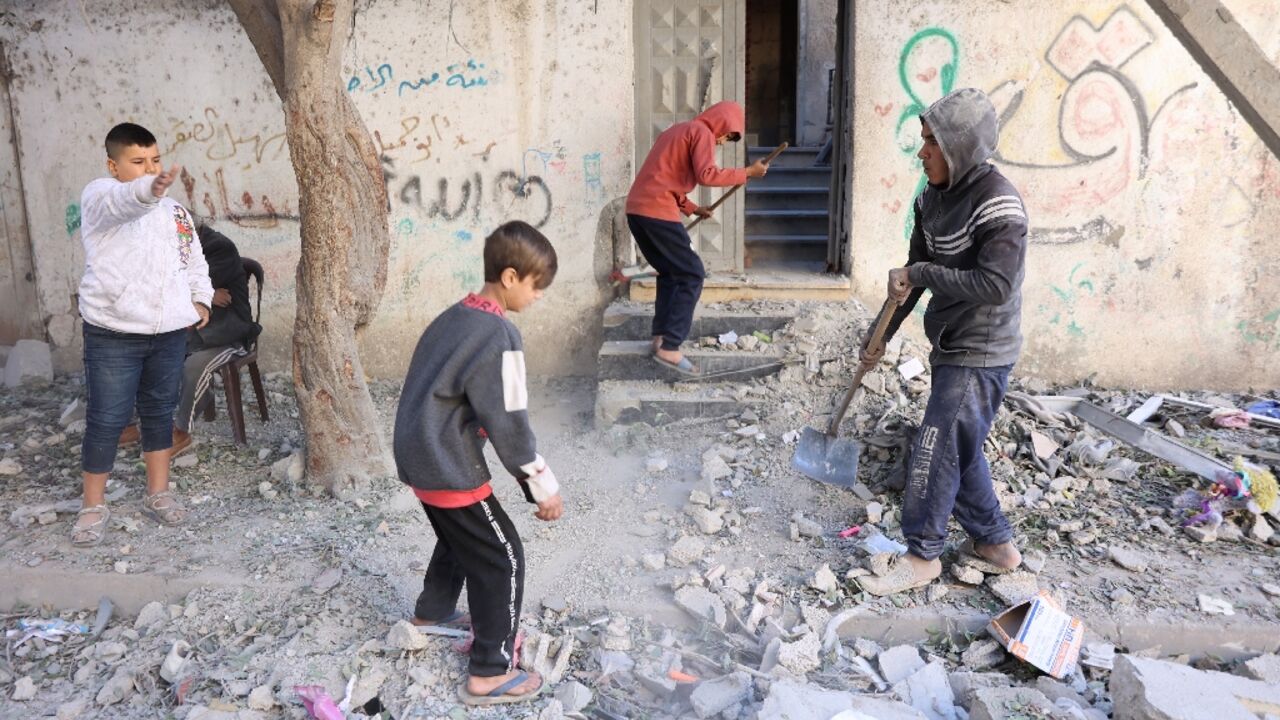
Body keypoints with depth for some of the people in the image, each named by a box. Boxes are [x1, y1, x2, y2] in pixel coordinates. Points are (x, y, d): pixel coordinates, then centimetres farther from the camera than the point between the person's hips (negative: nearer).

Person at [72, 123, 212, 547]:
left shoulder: (174, 210, 12)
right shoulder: (100, 197, -7)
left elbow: (195, 260, 22)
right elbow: (122, 201, -33)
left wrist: (200, 299, 4)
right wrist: (150, 189, -55)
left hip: (169, 332, 5)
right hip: (113, 334, -5)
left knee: (160, 412, 14)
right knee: (106, 420, 1)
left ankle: (158, 495, 26)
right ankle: (93, 506, 16)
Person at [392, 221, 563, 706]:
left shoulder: (454, 317, 7)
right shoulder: (498, 337, -22)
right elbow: (508, 424, -21)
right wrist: (543, 486, -10)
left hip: (419, 457, 9)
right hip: (449, 469, -9)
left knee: (459, 537, 31)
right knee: (503, 560, 3)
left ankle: (432, 611, 53)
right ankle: (489, 674, 11)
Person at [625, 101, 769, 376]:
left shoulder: (679, 130, 27)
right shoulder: (702, 133, -2)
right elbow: (707, 175, -16)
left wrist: (692, 208, 25)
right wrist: (747, 172, -7)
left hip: (637, 209, 9)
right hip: (657, 212, -9)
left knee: (670, 272, 21)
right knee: (692, 275, -3)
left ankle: (660, 338, 18)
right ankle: (669, 348, -7)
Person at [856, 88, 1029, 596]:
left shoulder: (997, 203, -21)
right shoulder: (934, 197, 5)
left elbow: (996, 285, -29)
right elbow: (915, 272, 12)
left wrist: (921, 275, -23)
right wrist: (882, 336, 13)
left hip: (981, 354, -9)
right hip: (951, 346, 9)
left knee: (936, 451, -3)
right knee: (959, 450, 18)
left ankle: (922, 555, 13)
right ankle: (995, 542, 34)